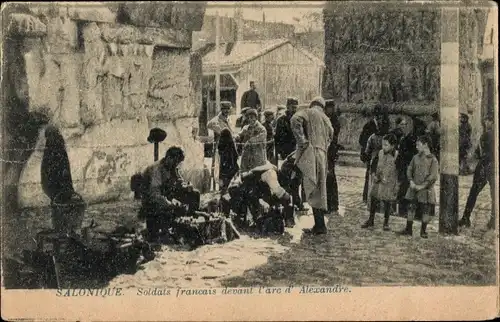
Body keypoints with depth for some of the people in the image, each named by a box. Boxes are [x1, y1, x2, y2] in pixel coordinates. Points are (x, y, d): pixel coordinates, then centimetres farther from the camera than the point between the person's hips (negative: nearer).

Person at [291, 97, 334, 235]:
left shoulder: (308, 112, 4)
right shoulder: (326, 119, 23)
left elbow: (295, 120, -16)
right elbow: (330, 136, 29)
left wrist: (301, 141, -13)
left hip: (311, 153, -7)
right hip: (323, 155, 7)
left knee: (313, 189, -8)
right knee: (320, 190, 10)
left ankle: (319, 225, -13)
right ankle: (320, 224, 13)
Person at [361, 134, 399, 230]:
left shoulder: (397, 155, -13)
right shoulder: (380, 153, 1)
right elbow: (374, 164, 14)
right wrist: (374, 175, 0)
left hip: (390, 183, -4)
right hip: (378, 182, 4)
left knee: (388, 203, 3)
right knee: (373, 200, 8)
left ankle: (386, 223, 19)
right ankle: (371, 220, 24)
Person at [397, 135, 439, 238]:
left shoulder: (433, 160, -7)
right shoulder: (416, 157, 7)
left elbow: (433, 177, -13)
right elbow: (409, 170, 12)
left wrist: (422, 186, -15)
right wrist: (411, 181, -4)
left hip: (426, 190, -4)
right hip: (414, 189, 4)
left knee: (425, 211, 3)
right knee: (411, 209, 4)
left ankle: (423, 231, 13)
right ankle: (408, 229, 11)